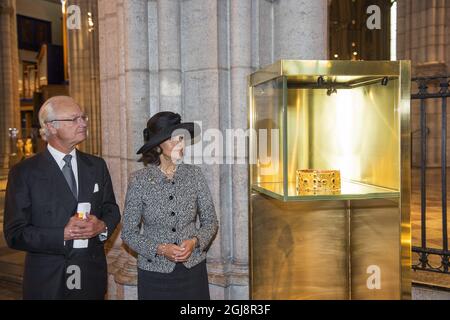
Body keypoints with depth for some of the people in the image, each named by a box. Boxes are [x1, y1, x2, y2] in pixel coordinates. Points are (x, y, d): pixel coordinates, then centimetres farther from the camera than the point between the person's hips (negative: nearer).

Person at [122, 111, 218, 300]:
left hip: (193, 269, 2)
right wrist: (160, 249, -16)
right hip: (155, 272, -2)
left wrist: (194, 241, -13)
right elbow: (128, 232, -4)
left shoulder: (194, 174, -3)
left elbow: (210, 221, 4)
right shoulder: (140, 180, -9)